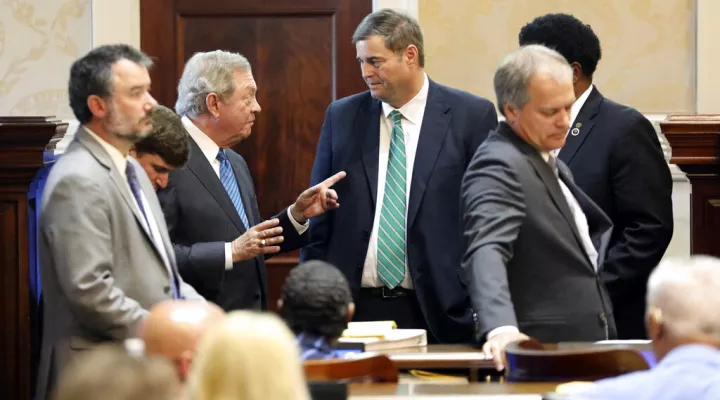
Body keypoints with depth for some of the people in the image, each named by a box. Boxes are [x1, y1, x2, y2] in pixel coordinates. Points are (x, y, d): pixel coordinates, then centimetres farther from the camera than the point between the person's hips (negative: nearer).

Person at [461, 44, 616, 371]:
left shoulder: (550, 164, 15)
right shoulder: (498, 166, -15)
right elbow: (487, 251, -31)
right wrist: (501, 328, -46)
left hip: (586, 343, 9)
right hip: (544, 350, -9)